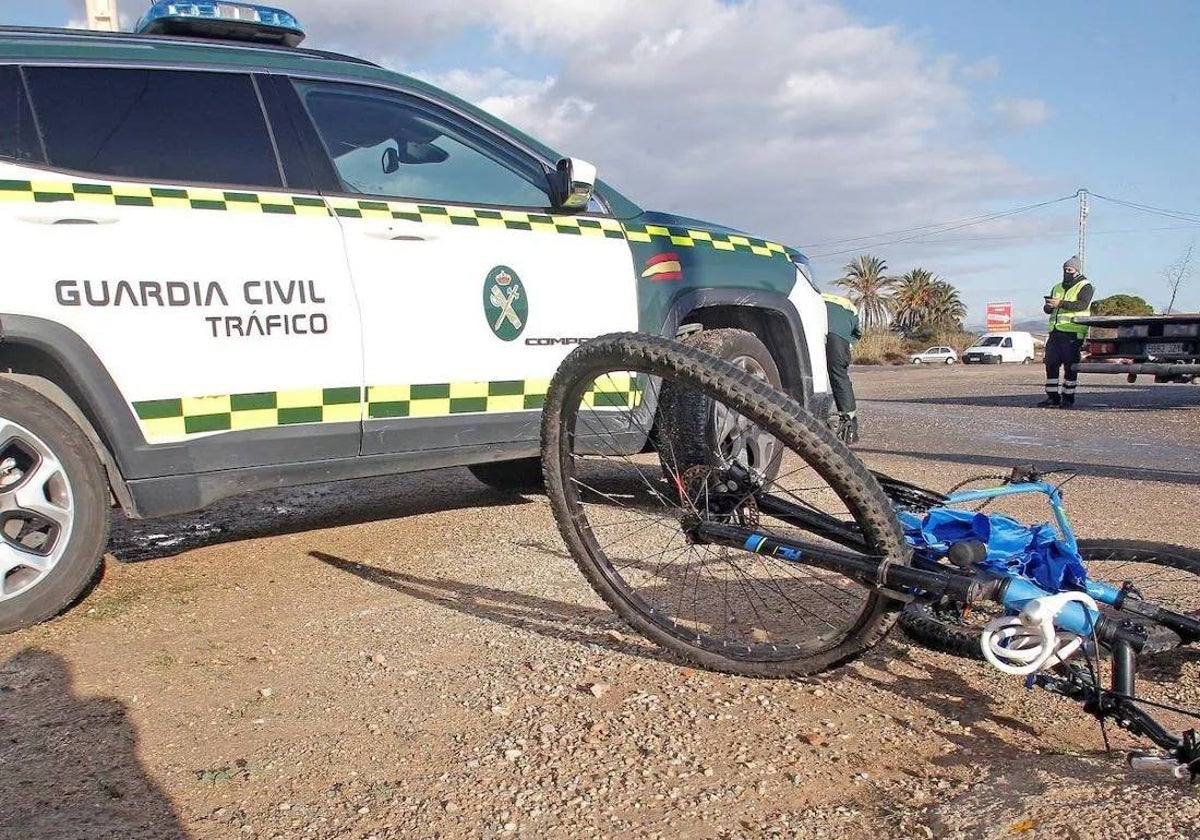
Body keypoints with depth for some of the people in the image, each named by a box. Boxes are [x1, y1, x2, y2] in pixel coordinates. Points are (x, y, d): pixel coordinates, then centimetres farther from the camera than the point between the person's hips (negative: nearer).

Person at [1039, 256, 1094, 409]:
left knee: (1070, 366, -4)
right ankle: (1053, 397, 8)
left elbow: (1082, 304, -18)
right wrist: (1048, 307, -7)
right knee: (1051, 363, 2)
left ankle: (1068, 398, 1)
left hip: (1073, 333, -6)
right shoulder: (1057, 288, 21)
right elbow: (1048, 309, 18)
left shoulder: (1085, 287, 1)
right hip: (1055, 332, 6)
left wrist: (1061, 303, -28)